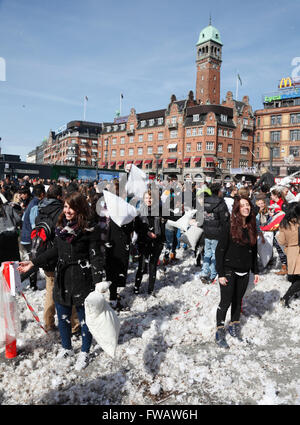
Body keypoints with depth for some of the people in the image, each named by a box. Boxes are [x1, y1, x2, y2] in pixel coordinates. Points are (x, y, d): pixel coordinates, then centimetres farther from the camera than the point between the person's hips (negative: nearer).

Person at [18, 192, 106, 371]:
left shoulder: (90, 230, -15)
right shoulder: (61, 226, 5)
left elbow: (96, 257, -16)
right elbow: (55, 251, 15)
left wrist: (99, 282, -24)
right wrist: (33, 263, 15)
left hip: (83, 280, -6)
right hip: (62, 279, 6)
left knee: (85, 317, 10)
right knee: (63, 317, 19)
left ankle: (85, 352, 32)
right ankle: (67, 348, 43)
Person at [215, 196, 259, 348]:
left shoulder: (251, 228, 5)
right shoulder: (229, 227, -12)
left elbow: (254, 251, 14)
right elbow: (219, 250, -12)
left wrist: (255, 271, 13)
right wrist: (221, 273, -15)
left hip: (244, 272, 5)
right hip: (229, 271, -5)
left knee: (238, 301, 15)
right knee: (225, 302, -2)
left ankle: (234, 327, 32)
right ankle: (220, 333, 12)